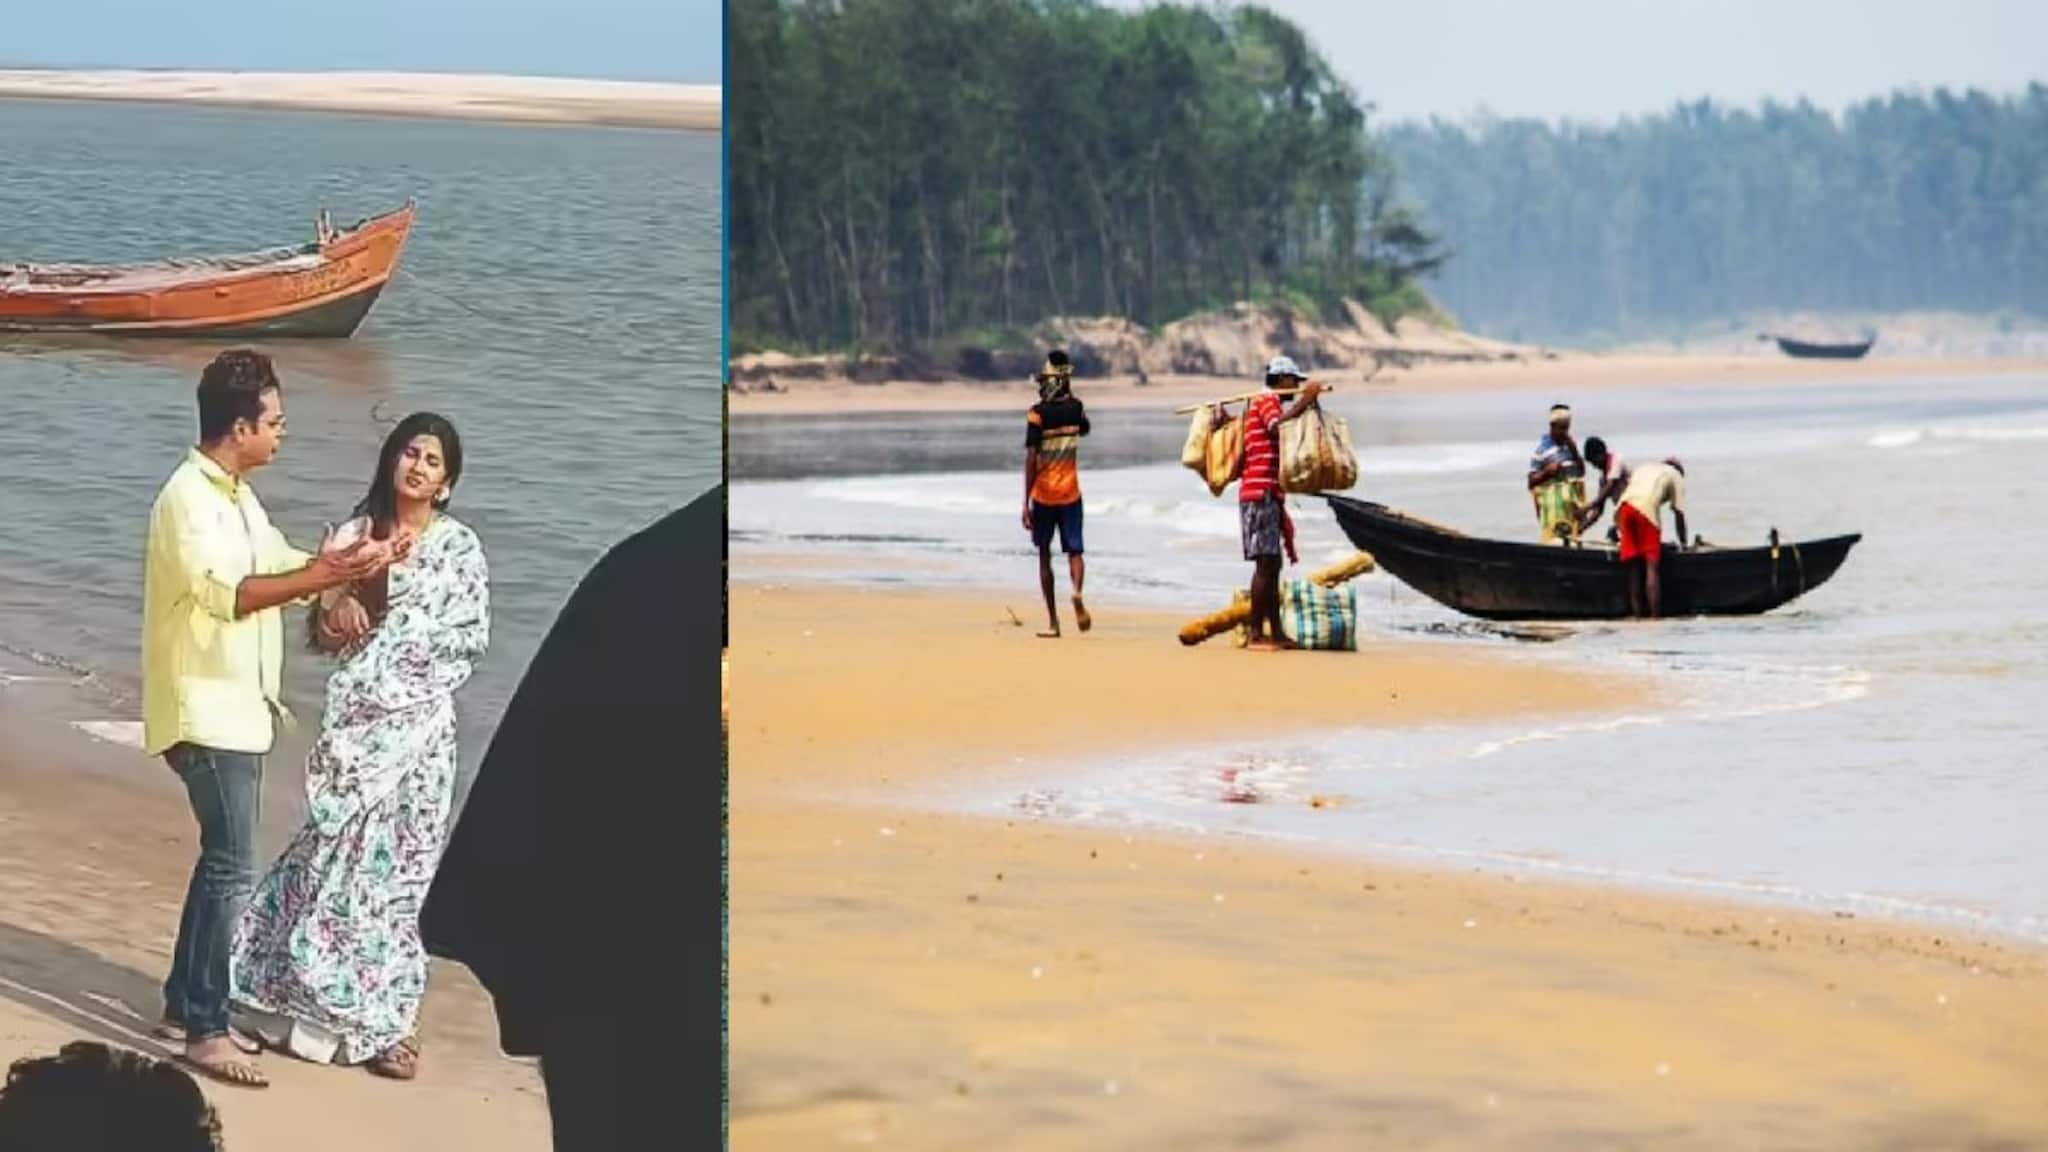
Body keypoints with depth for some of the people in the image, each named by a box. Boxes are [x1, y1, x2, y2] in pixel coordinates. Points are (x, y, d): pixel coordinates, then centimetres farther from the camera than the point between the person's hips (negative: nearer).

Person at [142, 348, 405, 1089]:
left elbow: (283, 567, 19)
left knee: (221, 862, 14)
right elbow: (229, 594, -30)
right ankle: (205, 1029, -6)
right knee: (232, 869, -10)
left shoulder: (237, 496, 12)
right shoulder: (189, 497, -18)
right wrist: (328, 574, -31)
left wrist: (354, 562, 2)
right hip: (206, 712, -10)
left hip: (240, 710, 10)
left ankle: (185, 1006, 23)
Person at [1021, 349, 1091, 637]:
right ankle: (1077, 592, -26)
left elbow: (1031, 458, -15)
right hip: (1070, 493, 2)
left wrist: (1025, 502, -12)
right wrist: (1069, 397, 19)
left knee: (1044, 555, 9)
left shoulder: (1037, 413, -12)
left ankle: (1053, 621, 8)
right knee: (1074, 551, 6)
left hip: (1043, 494, -2)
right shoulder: (1076, 408, -1)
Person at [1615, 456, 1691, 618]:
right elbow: (1678, 512, 17)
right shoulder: (1675, 475, 23)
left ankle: (1636, 613, 10)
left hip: (1624, 506, 5)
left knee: (1634, 568, 11)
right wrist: (1683, 542, 22)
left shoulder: (1643, 469, 37)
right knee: (1651, 566, -3)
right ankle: (1655, 616, -11)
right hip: (1647, 509, -5)